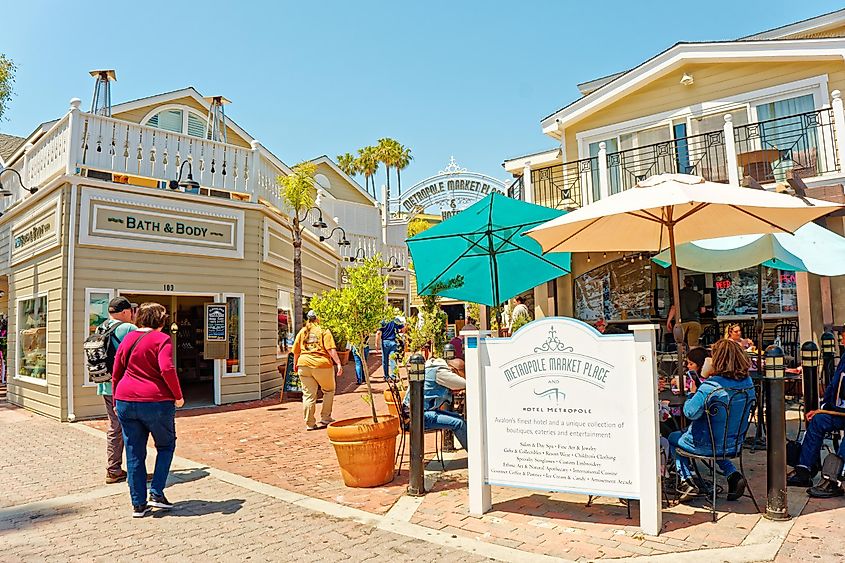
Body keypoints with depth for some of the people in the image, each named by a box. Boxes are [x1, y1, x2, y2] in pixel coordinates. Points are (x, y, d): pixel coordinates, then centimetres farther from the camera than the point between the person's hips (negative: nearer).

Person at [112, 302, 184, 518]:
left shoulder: (127, 339, 10)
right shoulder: (162, 339, -8)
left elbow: (116, 374, 14)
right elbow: (167, 370, -21)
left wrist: (117, 401, 24)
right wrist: (178, 396, -10)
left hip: (126, 401, 5)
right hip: (156, 402, -5)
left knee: (134, 454, 11)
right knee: (166, 446, 16)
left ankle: (138, 504, 17)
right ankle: (156, 493, 8)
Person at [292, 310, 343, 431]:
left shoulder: (302, 332, 14)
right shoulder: (324, 331, 0)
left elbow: (296, 351, 18)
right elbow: (331, 349, -11)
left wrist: (295, 365, 32)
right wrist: (338, 363, -13)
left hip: (304, 365, 4)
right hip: (322, 364, -4)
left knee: (308, 395, 8)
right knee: (329, 391, 17)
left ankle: (309, 423, 11)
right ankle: (325, 419, 17)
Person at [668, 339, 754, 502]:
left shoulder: (711, 386, -30)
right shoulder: (748, 382, -6)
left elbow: (690, 412, -28)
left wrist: (691, 397, -7)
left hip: (707, 445, -7)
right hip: (734, 442, 7)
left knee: (673, 438, 21)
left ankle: (687, 481, 10)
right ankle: (733, 475, 20)